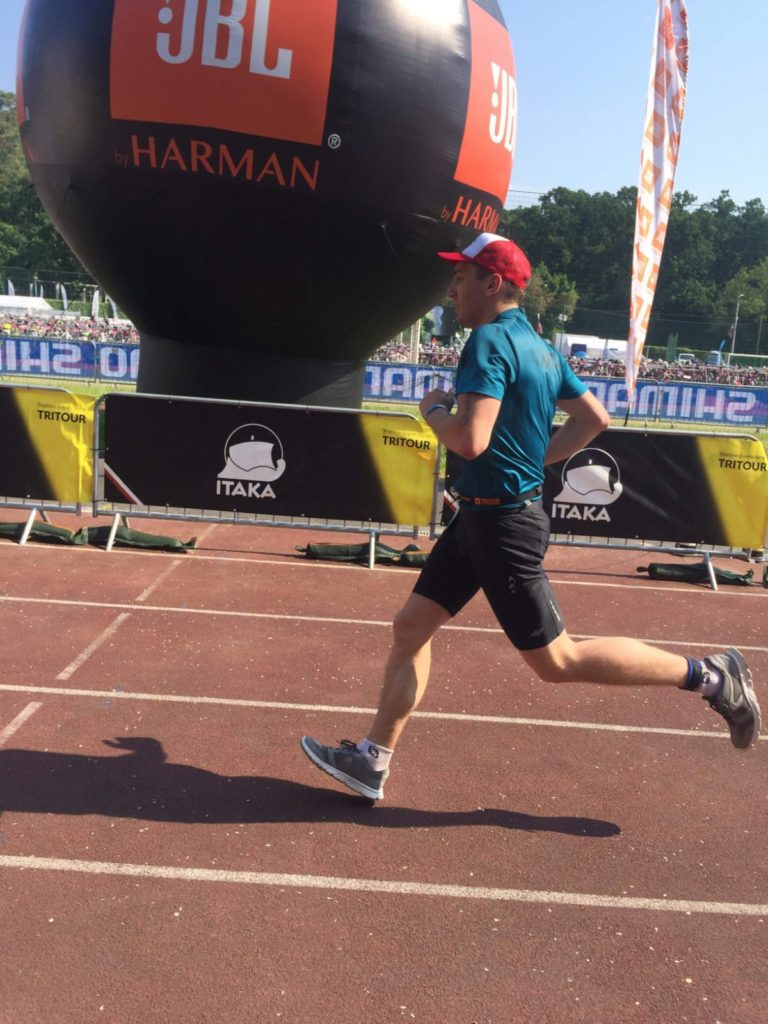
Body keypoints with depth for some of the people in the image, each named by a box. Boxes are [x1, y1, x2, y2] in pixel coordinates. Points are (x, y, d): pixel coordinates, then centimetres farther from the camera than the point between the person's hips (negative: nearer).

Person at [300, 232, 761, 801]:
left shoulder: (489, 340, -16)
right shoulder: (541, 347, 12)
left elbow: (470, 440, -28)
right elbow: (595, 418, 17)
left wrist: (434, 408, -8)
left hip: (504, 523, -10)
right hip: (480, 515, 10)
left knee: (557, 660, 2)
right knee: (411, 626, 11)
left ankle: (710, 675, 14)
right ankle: (372, 761, 20)